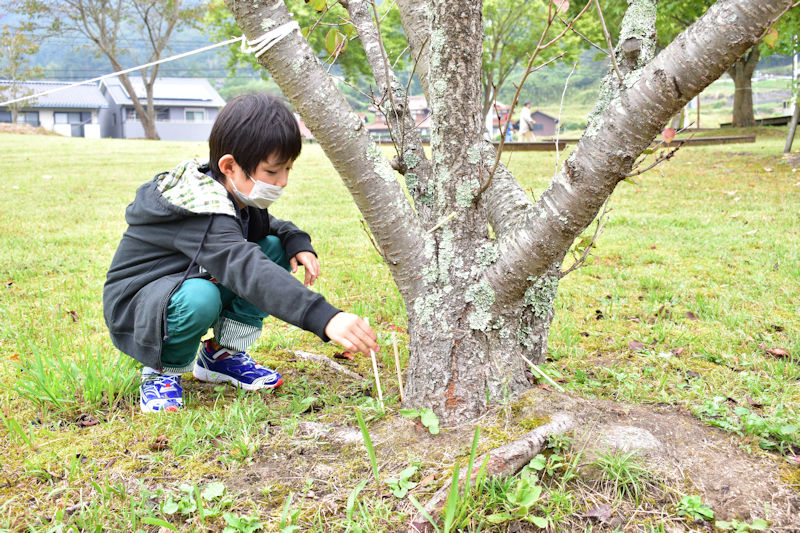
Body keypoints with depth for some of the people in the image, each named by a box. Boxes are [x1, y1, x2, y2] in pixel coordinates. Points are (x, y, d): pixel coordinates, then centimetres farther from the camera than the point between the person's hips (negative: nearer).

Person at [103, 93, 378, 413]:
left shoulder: (239, 196, -5)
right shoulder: (205, 213, -33)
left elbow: (266, 224, 15)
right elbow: (248, 270, -49)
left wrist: (297, 241, -10)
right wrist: (325, 318, -59)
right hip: (136, 305, -8)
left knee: (277, 250, -9)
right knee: (199, 298, -42)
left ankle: (222, 354, 0)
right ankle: (162, 371, -10)